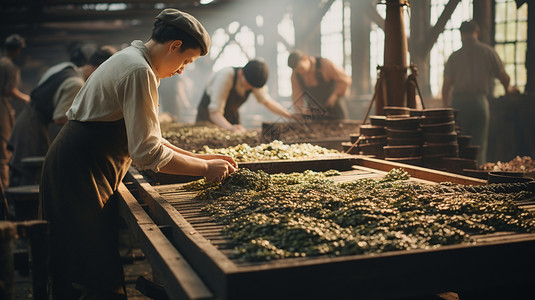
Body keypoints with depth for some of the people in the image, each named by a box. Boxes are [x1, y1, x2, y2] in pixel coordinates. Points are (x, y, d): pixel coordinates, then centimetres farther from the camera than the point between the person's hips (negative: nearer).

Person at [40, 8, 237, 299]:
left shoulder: (129, 59, 15)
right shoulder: (140, 72, -18)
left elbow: (147, 137, 18)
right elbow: (147, 154, -22)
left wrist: (199, 157, 11)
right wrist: (205, 168, -11)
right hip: (80, 179, -11)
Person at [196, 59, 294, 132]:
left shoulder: (253, 79, -15)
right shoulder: (226, 75, -33)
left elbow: (267, 101, 1)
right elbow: (214, 112, -36)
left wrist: (291, 116, -9)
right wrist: (230, 127, -55)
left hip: (232, 116, 5)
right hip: (209, 117, -5)